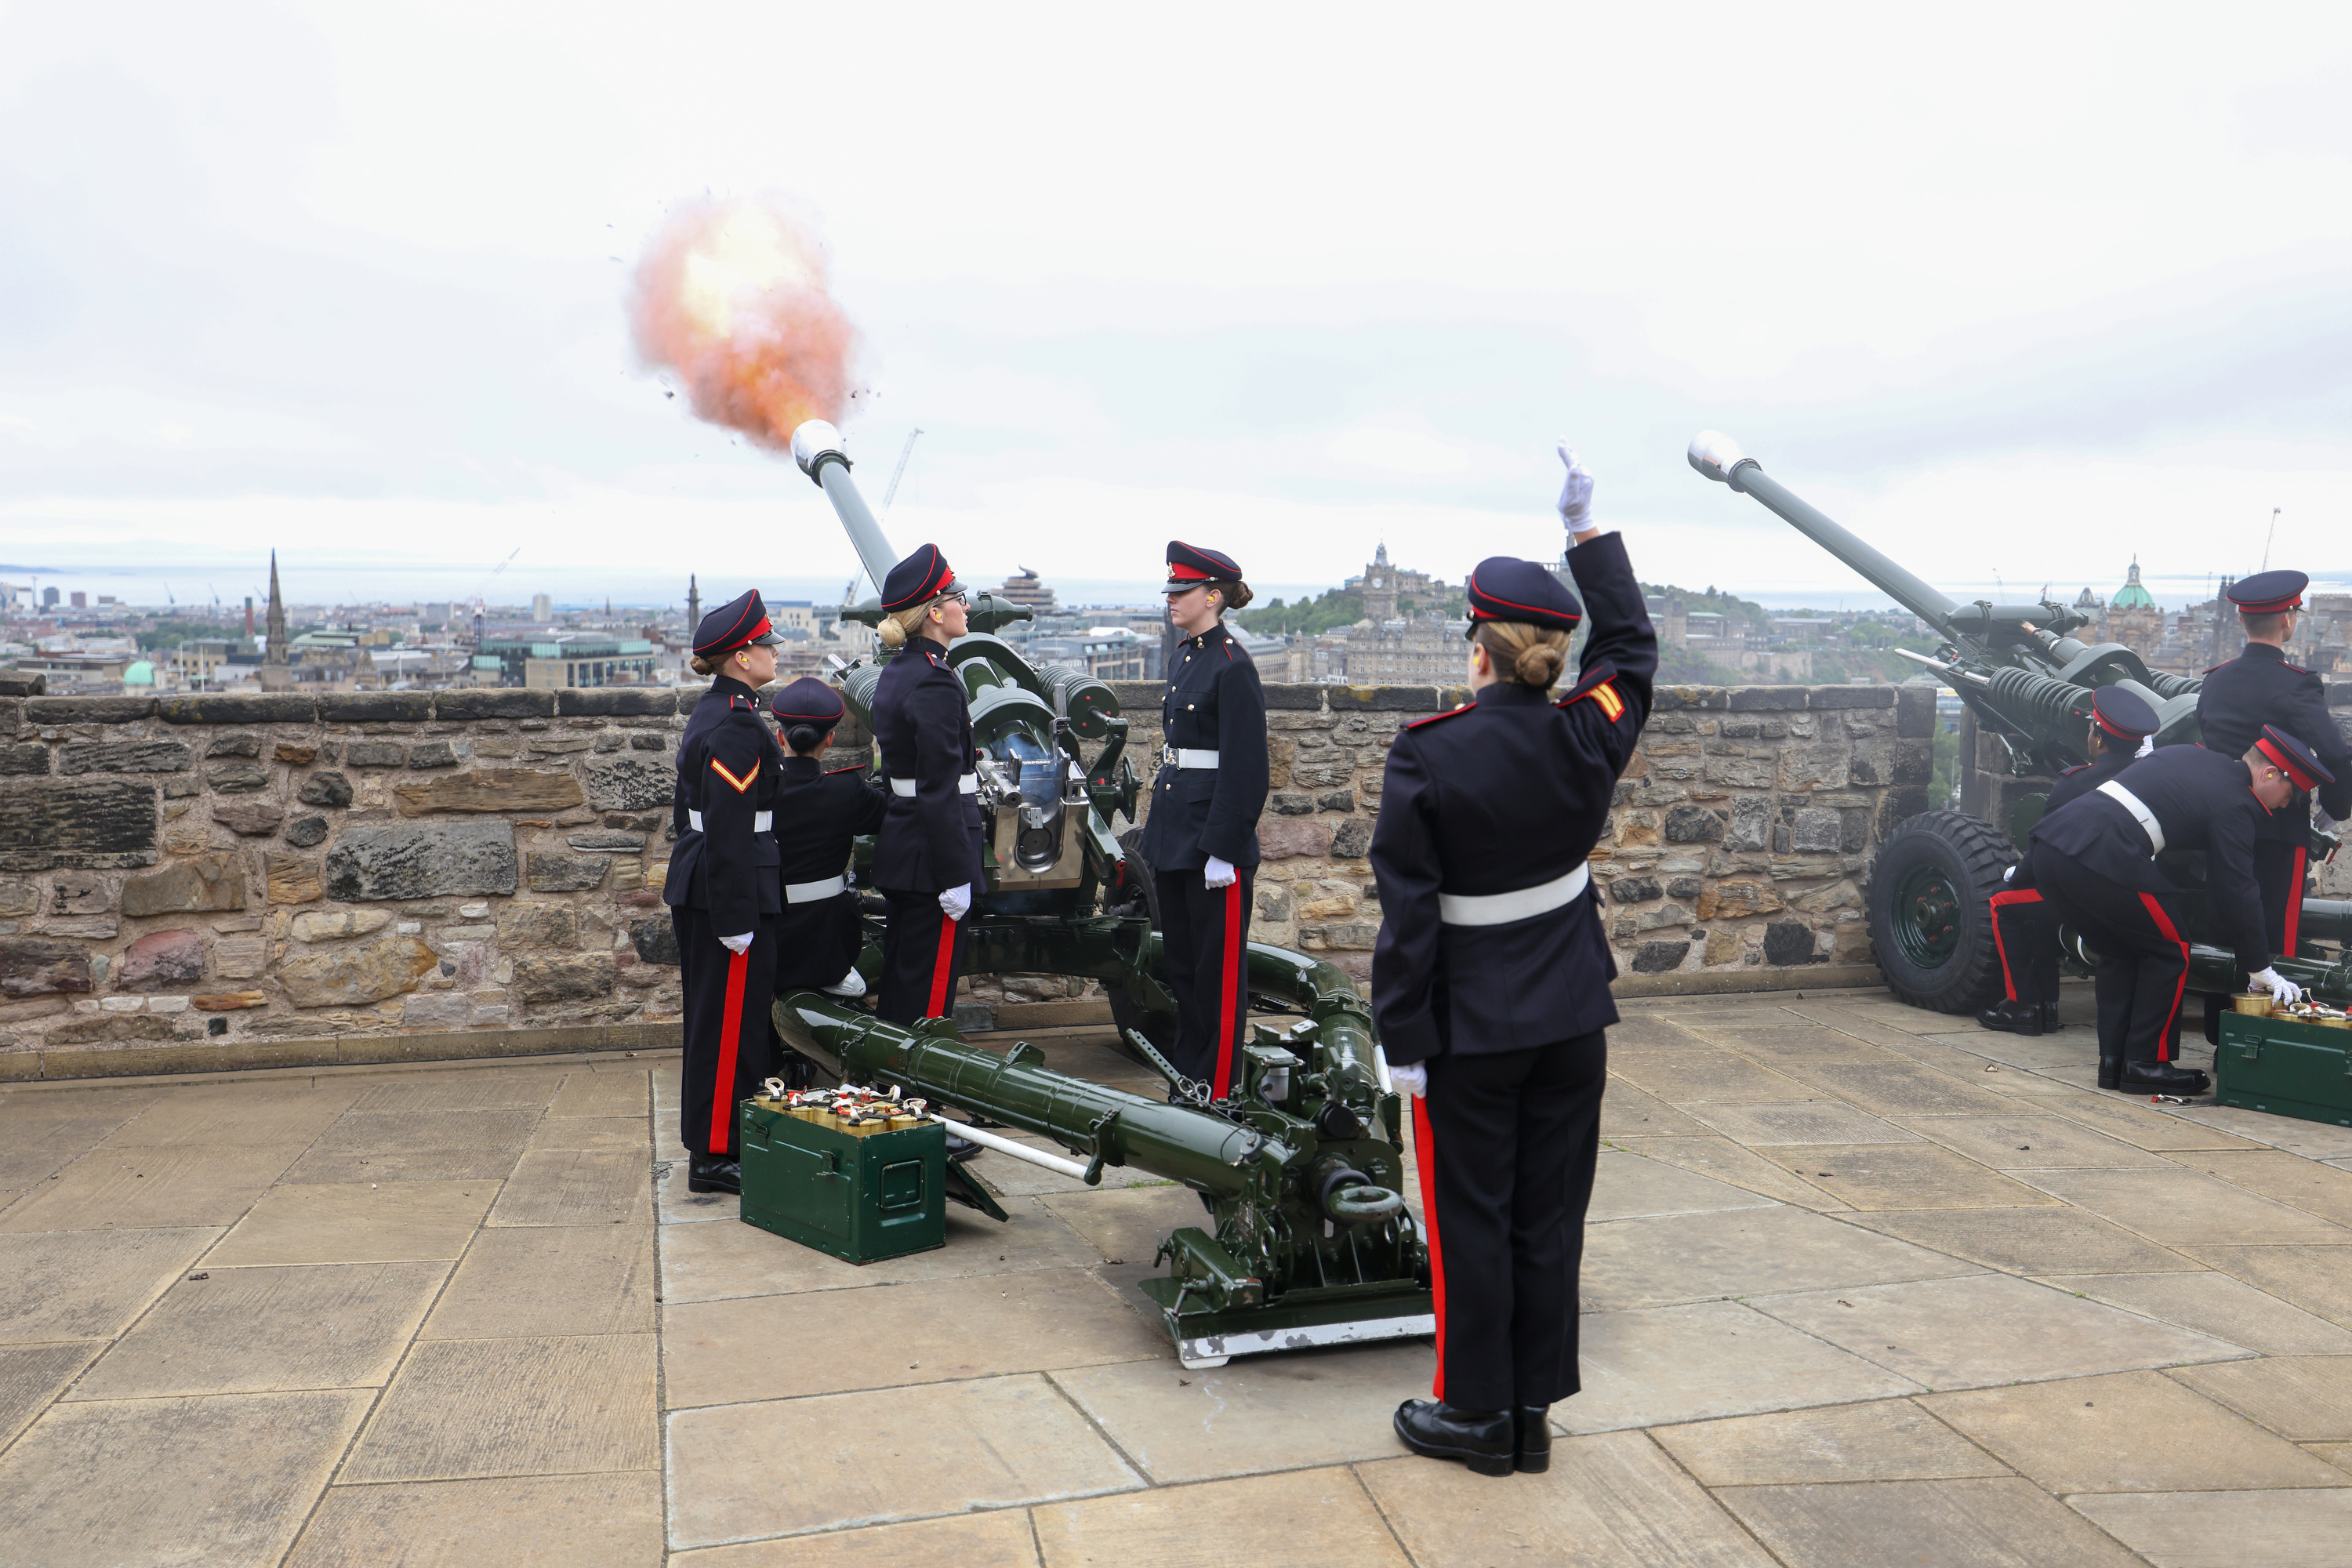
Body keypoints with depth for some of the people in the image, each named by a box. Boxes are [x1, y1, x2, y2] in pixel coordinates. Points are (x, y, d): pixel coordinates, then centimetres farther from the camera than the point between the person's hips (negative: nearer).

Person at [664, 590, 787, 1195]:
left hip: (698, 889, 11)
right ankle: (716, 1156, 5)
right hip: (731, 891, -10)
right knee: (733, 1024, -2)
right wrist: (736, 918, -21)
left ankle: (707, 1142, 28)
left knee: (713, 1019, 17)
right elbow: (729, 831, -22)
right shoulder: (737, 725, -18)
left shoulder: (710, 713, 13)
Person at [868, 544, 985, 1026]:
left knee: (898, 978, 18)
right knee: (929, 993, -1)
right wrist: (955, 875, -19)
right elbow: (939, 791, -21)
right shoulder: (935, 683, -18)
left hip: (898, 847, 10)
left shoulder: (895, 673, 11)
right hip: (929, 854, -10)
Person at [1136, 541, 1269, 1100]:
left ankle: (1215, 1095, 10)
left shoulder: (1232, 666, -13)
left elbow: (1246, 770, -17)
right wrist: (1157, 826, 19)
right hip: (1174, 835, 9)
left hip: (1214, 839, -9)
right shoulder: (1183, 656, 13)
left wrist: (1222, 847, -19)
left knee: (1218, 969, 1)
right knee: (1181, 962, 15)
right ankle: (1185, 1082, 26)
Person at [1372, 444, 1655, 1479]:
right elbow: (1632, 644, 15)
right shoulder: (1586, 739, -6)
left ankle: (1477, 1413, 21)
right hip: (1571, 1015, 4)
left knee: (1471, 1220, 9)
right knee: (1549, 1216, 14)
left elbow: (1408, 912, -15)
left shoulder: (1427, 756, -16)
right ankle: (1533, 1411, 25)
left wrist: (1403, 1039, -8)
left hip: (1470, 1025, -4)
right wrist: (1587, 527, 18)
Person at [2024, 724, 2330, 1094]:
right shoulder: (2234, 803, 3)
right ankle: (2144, 1063, 10)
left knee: (2120, 951, 23)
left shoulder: (2189, 755, 26)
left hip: (2047, 844, 8)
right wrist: (2262, 971, 9)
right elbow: (2236, 892, 2)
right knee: (2171, 950, 9)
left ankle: (2112, 1061, 20)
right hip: (2101, 859, -8)